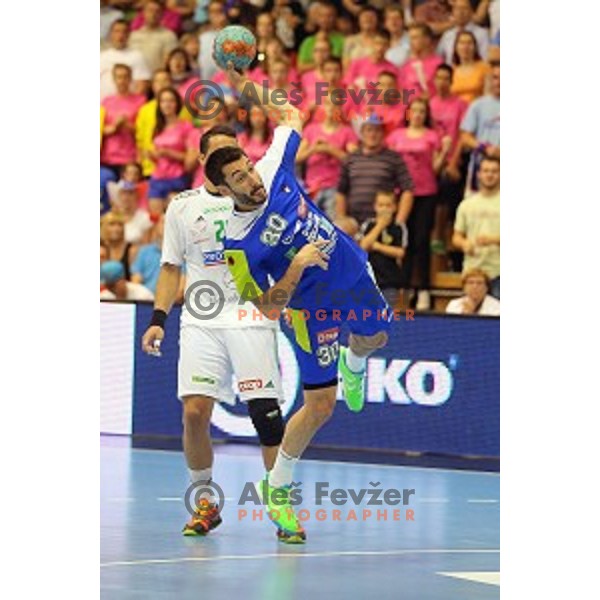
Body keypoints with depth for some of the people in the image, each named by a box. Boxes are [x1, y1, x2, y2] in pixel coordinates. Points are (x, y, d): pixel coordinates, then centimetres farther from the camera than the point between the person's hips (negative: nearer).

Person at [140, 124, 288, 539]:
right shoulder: (183, 207, 11)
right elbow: (172, 267, 16)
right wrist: (158, 319, 6)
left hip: (251, 316, -2)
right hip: (200, 321, 2)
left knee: (266, 412, -10)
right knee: (195, 412, -8)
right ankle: (206, 503, 8)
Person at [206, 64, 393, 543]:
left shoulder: (276, 171, -16)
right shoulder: (239, 246, -28)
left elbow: (290, 115, 3)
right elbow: (269, 309, -23)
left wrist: (245, 85, -6)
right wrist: (297, 267, -34)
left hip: (353, 274, 6)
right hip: (314, 307, -6)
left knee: (374, 338, 32)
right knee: (319, 405, -4)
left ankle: (352, 364, 70)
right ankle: (276, 489, 14)